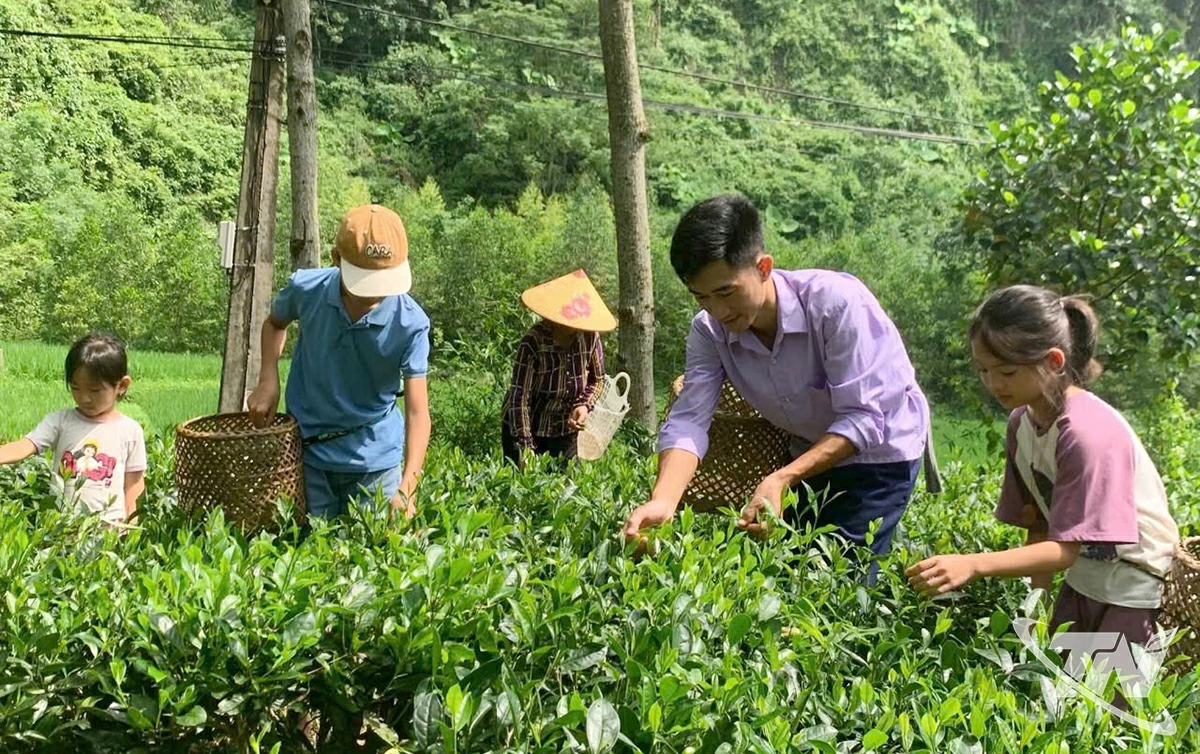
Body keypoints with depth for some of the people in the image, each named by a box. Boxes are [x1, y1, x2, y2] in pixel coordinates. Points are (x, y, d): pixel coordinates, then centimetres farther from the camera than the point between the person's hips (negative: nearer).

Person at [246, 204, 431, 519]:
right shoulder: (306, 289, -15)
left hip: (375, 458, -1)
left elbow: (417, 412, -24)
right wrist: (268, 382, -5)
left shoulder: (410, 324, -21)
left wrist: (407, 488, -36)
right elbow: (275, 323, 11)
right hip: (308, 450, 1)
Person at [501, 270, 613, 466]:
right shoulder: (532, 343, -25)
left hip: (566, 429, 4)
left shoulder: (590, 338, -13)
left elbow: (597, 379, 4)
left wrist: (585, 405, -15)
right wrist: (525, 445, -28)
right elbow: (519, 395, -23)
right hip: (527, 428, -3)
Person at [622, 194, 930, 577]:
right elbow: (687, 421, -26)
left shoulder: (836, 301, -31)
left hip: (879, 449, -5)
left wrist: (781, 479, -44)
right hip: (812, 457, 5)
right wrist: (662, 502, -45)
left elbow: (863, 419, -32)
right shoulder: (709, 331, -16)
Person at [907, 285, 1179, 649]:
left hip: (1137, 588, -7)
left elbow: (1065, 550, -28)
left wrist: (973, 565, -37)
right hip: (1083, 581, 7)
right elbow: (1039, 523, 2)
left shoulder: (1088, 432, -27)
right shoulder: (1021, 422, -3)